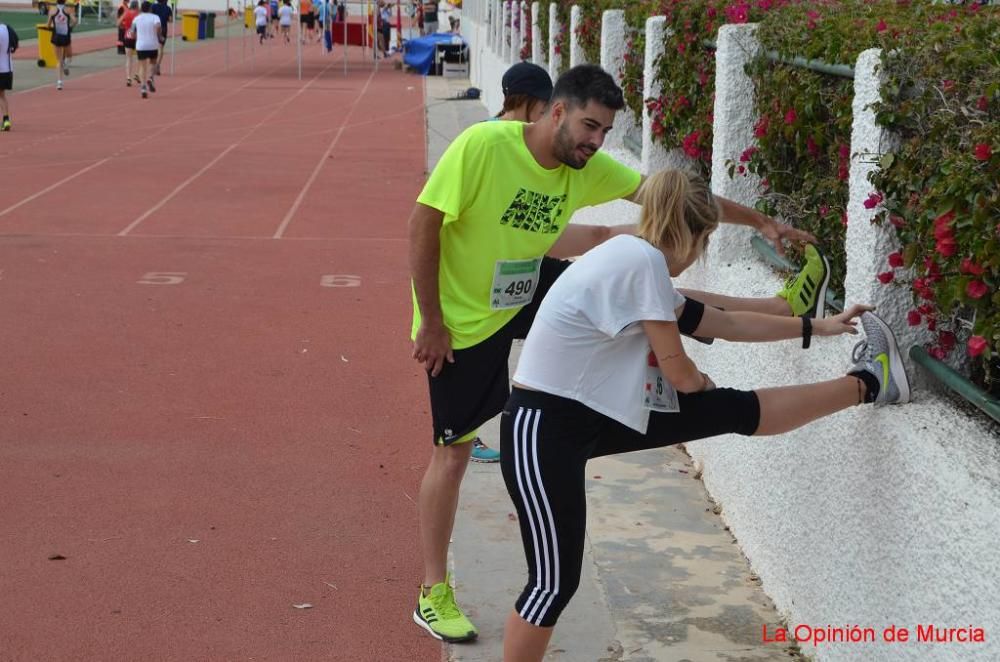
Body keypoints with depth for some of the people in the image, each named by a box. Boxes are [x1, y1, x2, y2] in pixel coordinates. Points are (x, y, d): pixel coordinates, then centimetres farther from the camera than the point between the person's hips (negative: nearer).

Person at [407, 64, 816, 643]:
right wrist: (430, 322, -22)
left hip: (527, 292, 6)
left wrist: (759, 221, -5)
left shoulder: (589, 168, -11)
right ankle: (434, 595, 14)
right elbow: (423, 224, -24)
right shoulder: (483, 145, -28)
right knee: (453, 453, 0)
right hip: (463, 319, -6)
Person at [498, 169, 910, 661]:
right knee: (555, 583, -2)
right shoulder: (641, 260, -20)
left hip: (593, 416, 9)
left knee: (735, 410, 10)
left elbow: (723, 324, 20)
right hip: (545, 428, -9)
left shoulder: (636, 261, 11)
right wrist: (700, 382, 10)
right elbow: (675, 368, -14)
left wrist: (815, 327, 27)